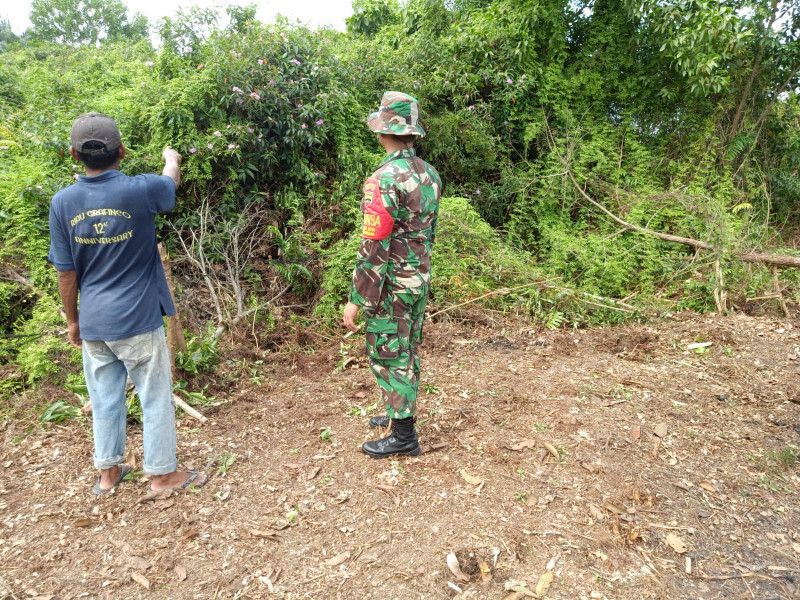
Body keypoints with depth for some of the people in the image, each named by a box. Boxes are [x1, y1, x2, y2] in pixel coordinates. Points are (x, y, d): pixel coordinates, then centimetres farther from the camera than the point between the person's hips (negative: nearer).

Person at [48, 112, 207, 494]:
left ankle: (108, 471, 32)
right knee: (156, 398, 9)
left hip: (93, 323, 4)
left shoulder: (63, 202, -4)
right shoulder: (140, 190, -14)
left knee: (105, 399, 17)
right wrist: (171, 158, 33)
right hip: (138, 320, -4)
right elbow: (171, 180, 11)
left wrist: (72, 320, 14)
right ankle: (162, 473, 22)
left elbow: (66, 272, 2)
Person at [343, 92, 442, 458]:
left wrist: (356, 299, -17)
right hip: (420, 279, 9)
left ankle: (403, 436, 13)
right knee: (407, 350, 19)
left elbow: (374, 247, -23)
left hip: (390, 284, -8)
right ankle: (400, 413, 36)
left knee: (388, 356, 3)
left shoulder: (385, 179, -22)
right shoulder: (429, 173, 6)